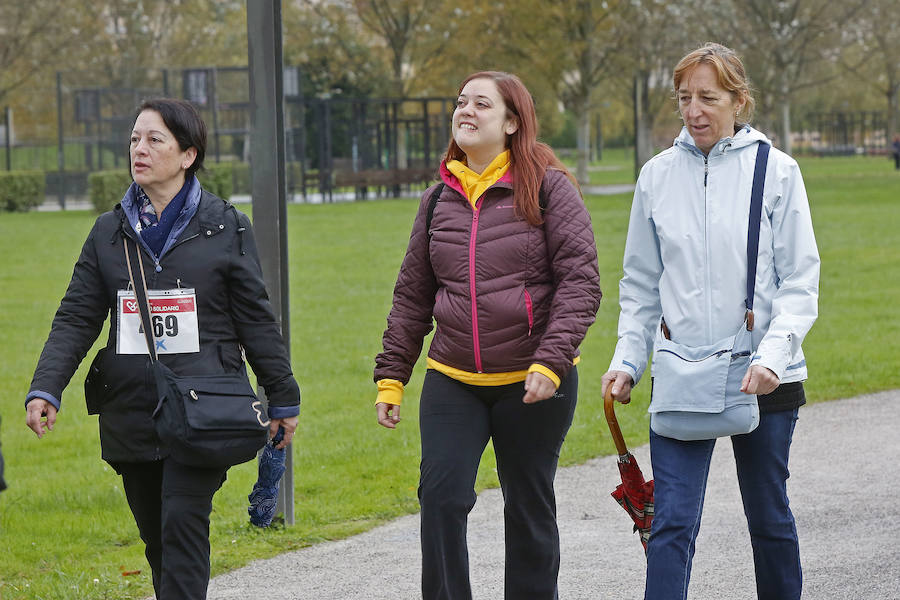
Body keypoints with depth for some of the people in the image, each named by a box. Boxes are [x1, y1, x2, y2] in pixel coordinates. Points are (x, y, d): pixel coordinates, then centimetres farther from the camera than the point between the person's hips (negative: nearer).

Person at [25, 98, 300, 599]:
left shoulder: (226, 227, 1)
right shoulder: (110, 232, 9)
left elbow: (257, 320, 5)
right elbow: (76, 318, 5)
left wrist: (283, 399, 7)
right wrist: (46, 389, -9)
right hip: (132, 416, 4)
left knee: (183, 524, -16)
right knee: (157, 538, 9)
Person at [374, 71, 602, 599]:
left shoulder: (548, 188, -4)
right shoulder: (439, 199, 9)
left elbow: (581, 281, -8)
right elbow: (412, 296, 15)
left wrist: (551, 361, -19)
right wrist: (391, 376, 10)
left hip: (533, 383, -3)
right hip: (452, 382, 3)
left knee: (529, 508, 7)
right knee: (442, 495, -12)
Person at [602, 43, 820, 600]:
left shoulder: (776, 171, -3)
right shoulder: (658, 176, 4)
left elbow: (800, 281, -3)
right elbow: (641, 282, 11)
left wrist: (773, 356, -17)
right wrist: (628, 359, -1)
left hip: (763, 378, -1)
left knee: (769, 517, 12)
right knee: (672, 522, -10)